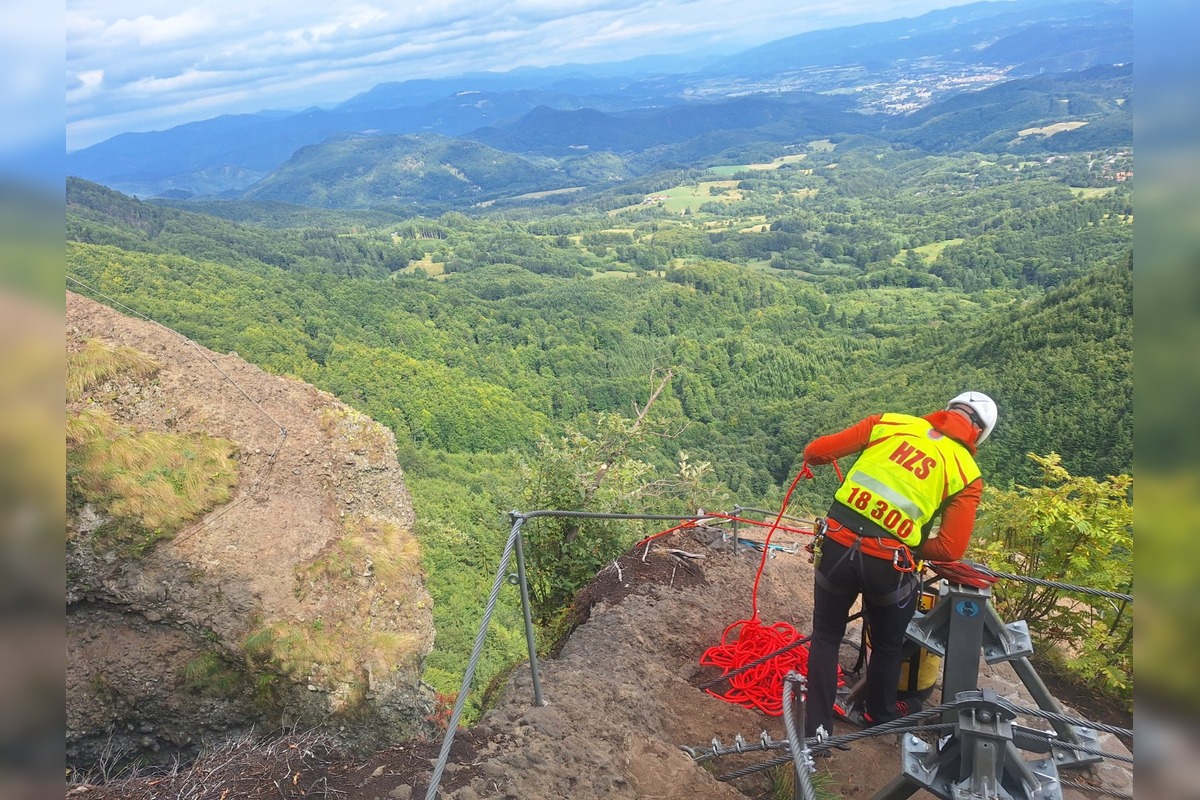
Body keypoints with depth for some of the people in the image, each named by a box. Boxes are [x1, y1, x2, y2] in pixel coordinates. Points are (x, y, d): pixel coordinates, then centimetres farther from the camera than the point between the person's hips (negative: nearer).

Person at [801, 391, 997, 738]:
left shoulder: (890, 422, 5)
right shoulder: (967, 473, 3)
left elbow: (816, 451, 5)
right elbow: (950, 549, -4)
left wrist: (817, 456, 28)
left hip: (837, 546, 1)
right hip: (887, 563, -1)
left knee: (826, 637, 22)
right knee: (888, 645, 28)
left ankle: (817, 729, 29)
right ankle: (880, 716, 49)